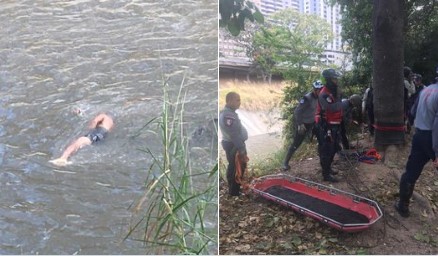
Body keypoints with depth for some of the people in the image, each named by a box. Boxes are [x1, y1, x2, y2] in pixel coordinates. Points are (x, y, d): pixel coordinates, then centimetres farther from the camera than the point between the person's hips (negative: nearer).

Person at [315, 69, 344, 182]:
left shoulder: (334, 91, 11)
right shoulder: (324, 94, -20)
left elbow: (338, 106, 18)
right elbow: (332, 108, -30)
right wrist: (339, 98, -16)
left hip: (334, 125, 10)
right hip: (326, 126, -10)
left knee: (334, 148, 21)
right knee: (326, 150, -4)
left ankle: (328, 167, 38)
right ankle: (326, 174, 4)